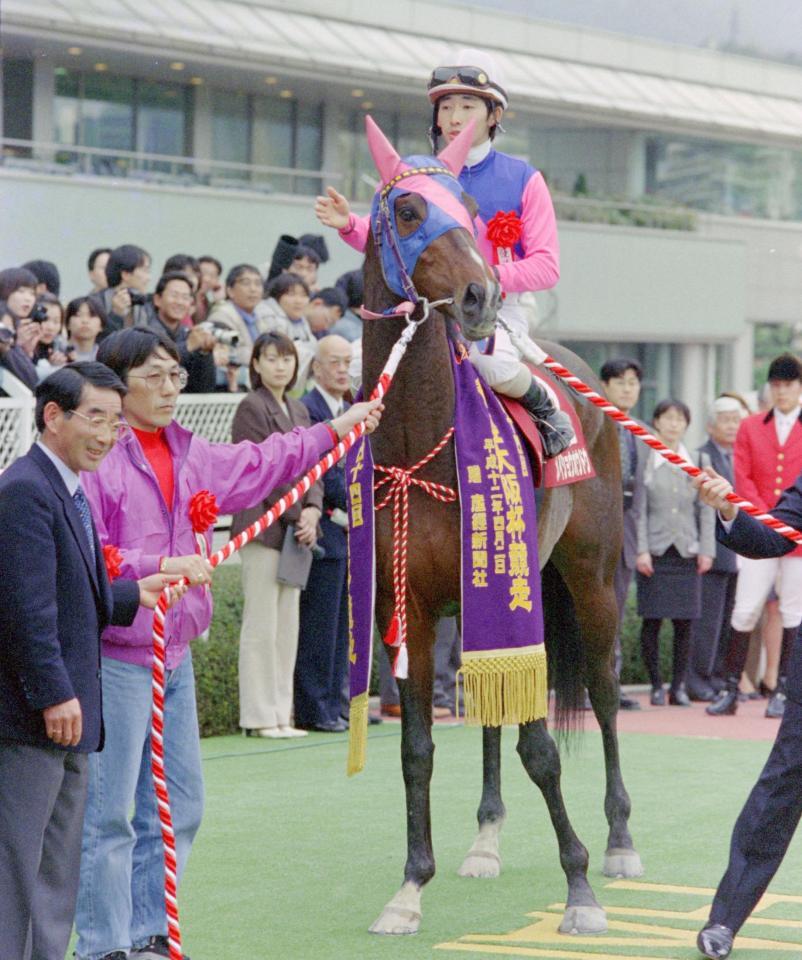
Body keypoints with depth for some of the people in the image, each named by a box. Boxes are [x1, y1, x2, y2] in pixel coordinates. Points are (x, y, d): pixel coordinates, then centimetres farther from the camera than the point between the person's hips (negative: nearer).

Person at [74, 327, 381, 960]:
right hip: (115, 657, -9)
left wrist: (338, 429, 27)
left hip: (175, 656, 9)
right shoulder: (95, 459, -13)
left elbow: (264, 463, 26)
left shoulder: (191, 457, 13)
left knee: (180, 802, 13)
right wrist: (163, 566, -25)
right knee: (109, 811, -4)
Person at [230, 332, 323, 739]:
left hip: (295, 528, 8)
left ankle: (280, 713, 13)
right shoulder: (251, 408, -7)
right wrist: (297, 514, -13)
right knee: (261, 626, -6)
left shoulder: (298, 411, 17)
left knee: (288, 626, 9)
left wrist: (312, 510, -2)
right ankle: (259, 716, -2)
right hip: (263, 525, -8)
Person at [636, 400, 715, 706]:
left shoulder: (697, 462, 11)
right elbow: (639, 509, -2)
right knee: (652, 620, -2)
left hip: (687, 553, 2)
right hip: (655, 552, -2)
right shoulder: (644, 461, 2)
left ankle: (678, 686, 9)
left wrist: (706, 550, 2)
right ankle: (656, 686, 7)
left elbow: (706, 509, 10)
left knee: (684, 622, 0)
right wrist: (641, 550, -9)